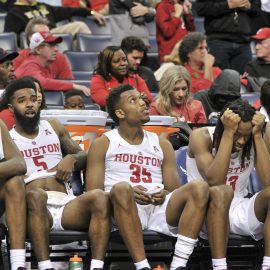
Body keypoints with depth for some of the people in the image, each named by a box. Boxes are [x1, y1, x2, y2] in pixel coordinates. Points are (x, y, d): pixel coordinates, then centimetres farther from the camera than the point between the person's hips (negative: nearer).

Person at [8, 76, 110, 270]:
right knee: (36, 195, -40)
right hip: (34, 204, -3)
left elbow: (84, 157, 29)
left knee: (99, 197, -28)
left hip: (65, 204, 3)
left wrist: (71, 159, 7)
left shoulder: (54, 127, 26)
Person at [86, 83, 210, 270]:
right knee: (122, 188, -38)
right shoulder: (103, 144, 13)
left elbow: (176, 192, 20)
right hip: (126, 209, -4)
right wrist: (128, 193, -14)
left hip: (160, 208, 4)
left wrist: (164, 195, -5)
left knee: (199, 188, -23)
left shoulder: (162, 145, 23)